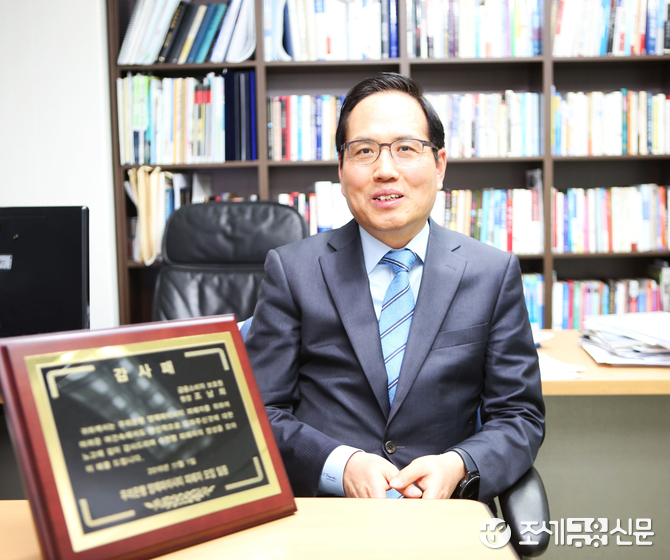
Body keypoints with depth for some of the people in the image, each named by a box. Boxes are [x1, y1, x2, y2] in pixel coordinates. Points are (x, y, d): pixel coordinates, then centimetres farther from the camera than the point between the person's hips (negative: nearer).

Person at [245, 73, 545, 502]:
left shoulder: (495, 274, 7)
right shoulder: (292, 271, 5)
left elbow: (520, 416, 8)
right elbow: (261, 411, 2)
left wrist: (458, 465, -12)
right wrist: (340, 464, -14)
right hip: (320, 514, -1)